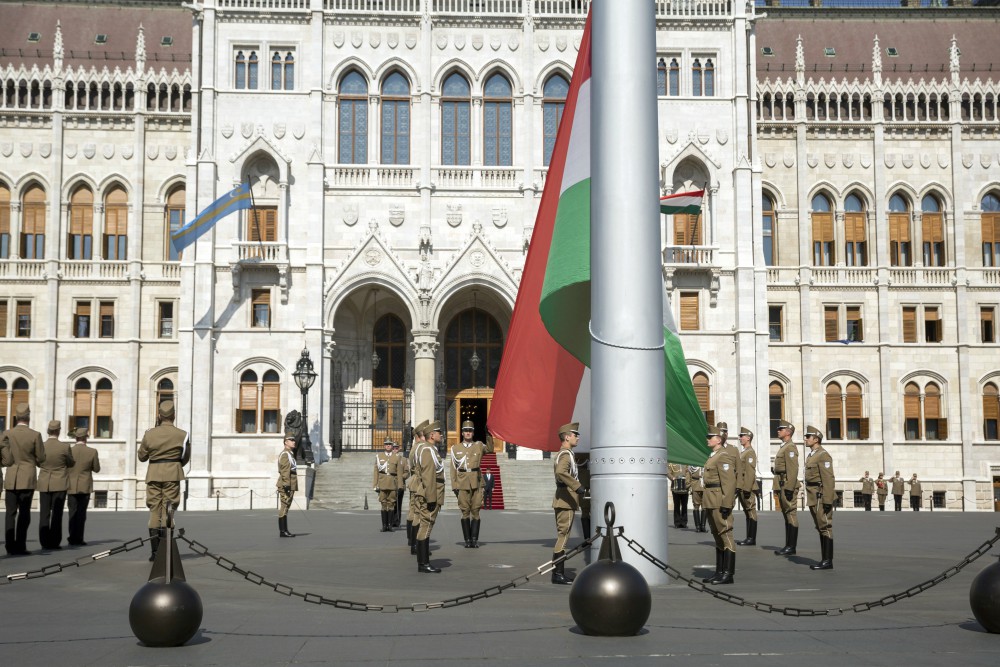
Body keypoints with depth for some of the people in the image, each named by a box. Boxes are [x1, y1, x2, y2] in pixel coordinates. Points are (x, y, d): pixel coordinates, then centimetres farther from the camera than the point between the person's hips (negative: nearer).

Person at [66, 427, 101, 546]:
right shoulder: (92, 452, -8)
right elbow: (96, 469, -1)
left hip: (71, 487, 1)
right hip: (85, 487, -1)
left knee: (73, 513, 10)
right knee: (81, 513, 3)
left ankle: (73, 537, 12)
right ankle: (78, 539, 1)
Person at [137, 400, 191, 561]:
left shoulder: (149, 434, -1)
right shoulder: (181, 435, -3)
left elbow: (142, 456, 9)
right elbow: (185, 458, 10)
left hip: (153, 474, 1)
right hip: (172, 475, -1)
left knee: (154, 511, 6)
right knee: (168, 510, 2)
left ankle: (155, 551, 2)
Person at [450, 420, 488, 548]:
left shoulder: (479, 446, 10)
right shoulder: (455, 448, 8)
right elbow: (453, 469, 7)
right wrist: (454, 486, 0)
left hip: (476, 483, 0)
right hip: (462, 484, 0)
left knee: (475, 511, -1)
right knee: (465, 512, 0)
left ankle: (474, 540, 2)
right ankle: (467, 540, 4)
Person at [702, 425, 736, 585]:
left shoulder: (723, 457, -13)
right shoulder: (713, 456, 17)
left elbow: (729, 482, -19)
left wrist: (726, 505, -23)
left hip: (720, 502, -10)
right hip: (712, 503, 10)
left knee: (725, 535, -6)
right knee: (717, 536, 13)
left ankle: (728, 573, -3)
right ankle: (720, 572, 18)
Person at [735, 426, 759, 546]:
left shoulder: (750, 452, -11)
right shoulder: (743, 453, 19)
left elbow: (750, 472, -18)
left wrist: (747, 489, -22)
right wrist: (738, 487, 18)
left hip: (748, 488, -10)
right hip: (742, 488, 10)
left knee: (751, 512, -6)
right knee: (748, 513, 11)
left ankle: (752, 539, -4)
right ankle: (749, 538, 14)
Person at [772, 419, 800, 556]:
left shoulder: (790, 447, -12)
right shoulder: (783, 447, 19)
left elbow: (793, 469, -19)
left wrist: (789, 488, -23)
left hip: (788, 485, -10)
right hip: (783, 485, 10)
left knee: (791, 515, -7)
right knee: (787, 516, 12)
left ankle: (791, 547, -5)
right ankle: (788, 546, 16)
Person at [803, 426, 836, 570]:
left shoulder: (823, 455, -11)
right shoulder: (811, 455, 17)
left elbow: (828, 479, -17)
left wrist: (827, 500, -22)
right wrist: (810, 498, 17)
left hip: (821, 497, -10)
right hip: (813, 498, 10)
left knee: (825, 527, -7)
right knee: (820, 528, 11)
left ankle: (828, 561, -5)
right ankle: (825, 559, 15)